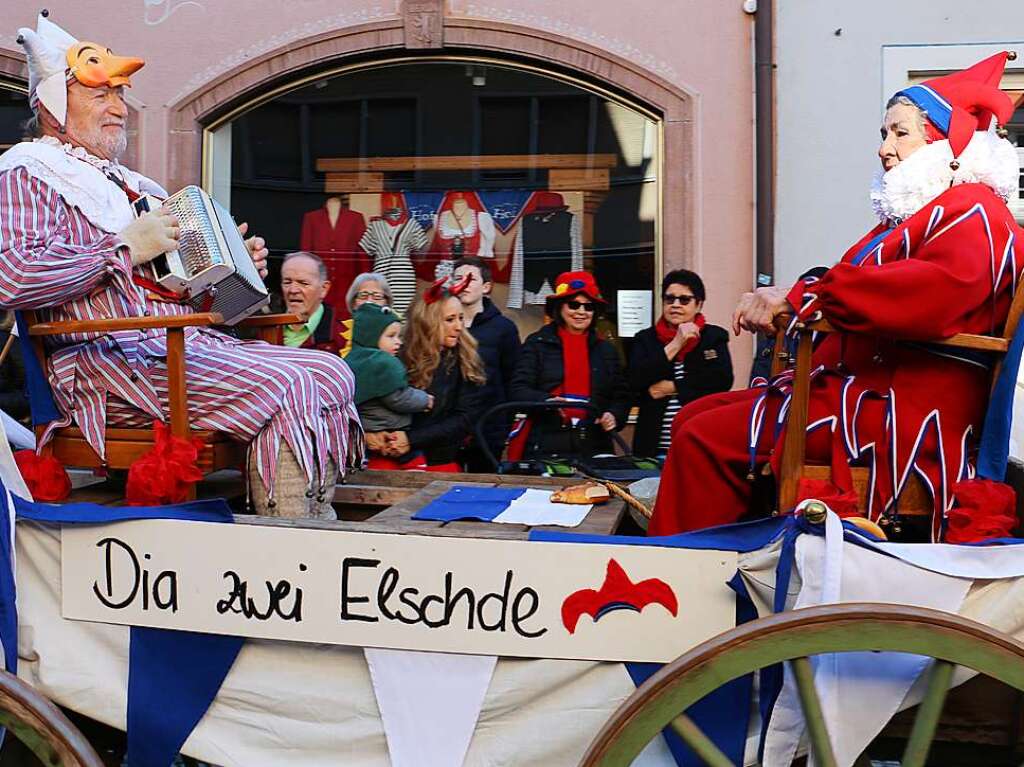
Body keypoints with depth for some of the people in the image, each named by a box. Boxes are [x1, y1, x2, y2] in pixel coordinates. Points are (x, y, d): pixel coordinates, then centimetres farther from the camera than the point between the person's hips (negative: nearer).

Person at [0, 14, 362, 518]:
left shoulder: (126, 181, 29)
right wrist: (125, 248, -16)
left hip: (190, 343, 9)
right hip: (108, 359, -9)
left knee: (332, 373, -6)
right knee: (286, 389, -27)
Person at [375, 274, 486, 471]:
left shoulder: (466, 364, -3)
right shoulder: (399, 357, -3)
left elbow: (464, 419, -9)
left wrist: (412, 440, -18)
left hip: (440, 463, 0)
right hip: (390, 460, 0)